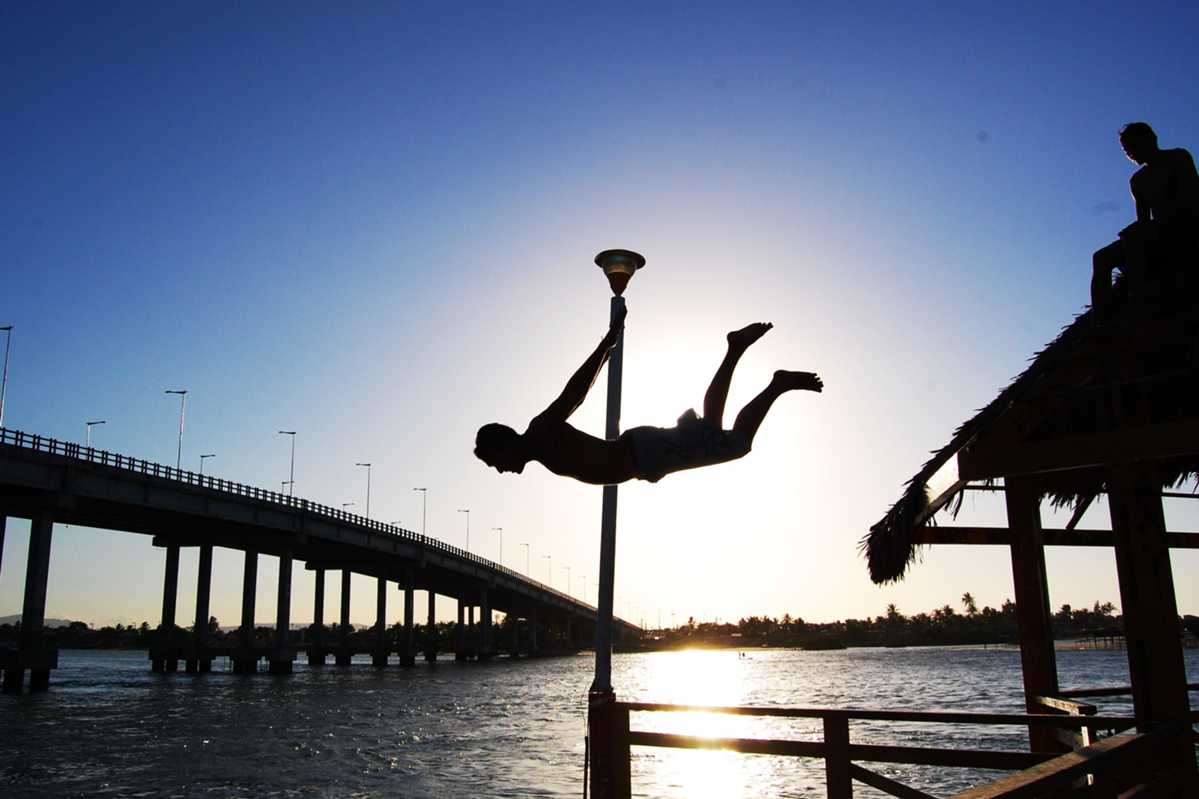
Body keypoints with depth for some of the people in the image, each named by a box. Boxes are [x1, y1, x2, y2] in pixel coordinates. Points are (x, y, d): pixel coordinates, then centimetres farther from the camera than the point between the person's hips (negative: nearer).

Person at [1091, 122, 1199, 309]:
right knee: (1101, 258, -9)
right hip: (1160, 235, 7)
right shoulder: (1137, 181, 21)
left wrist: (1159, 225, -26)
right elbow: (1144, 221, 12)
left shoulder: (1179, 158, 3)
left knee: (1132, 235, -33)